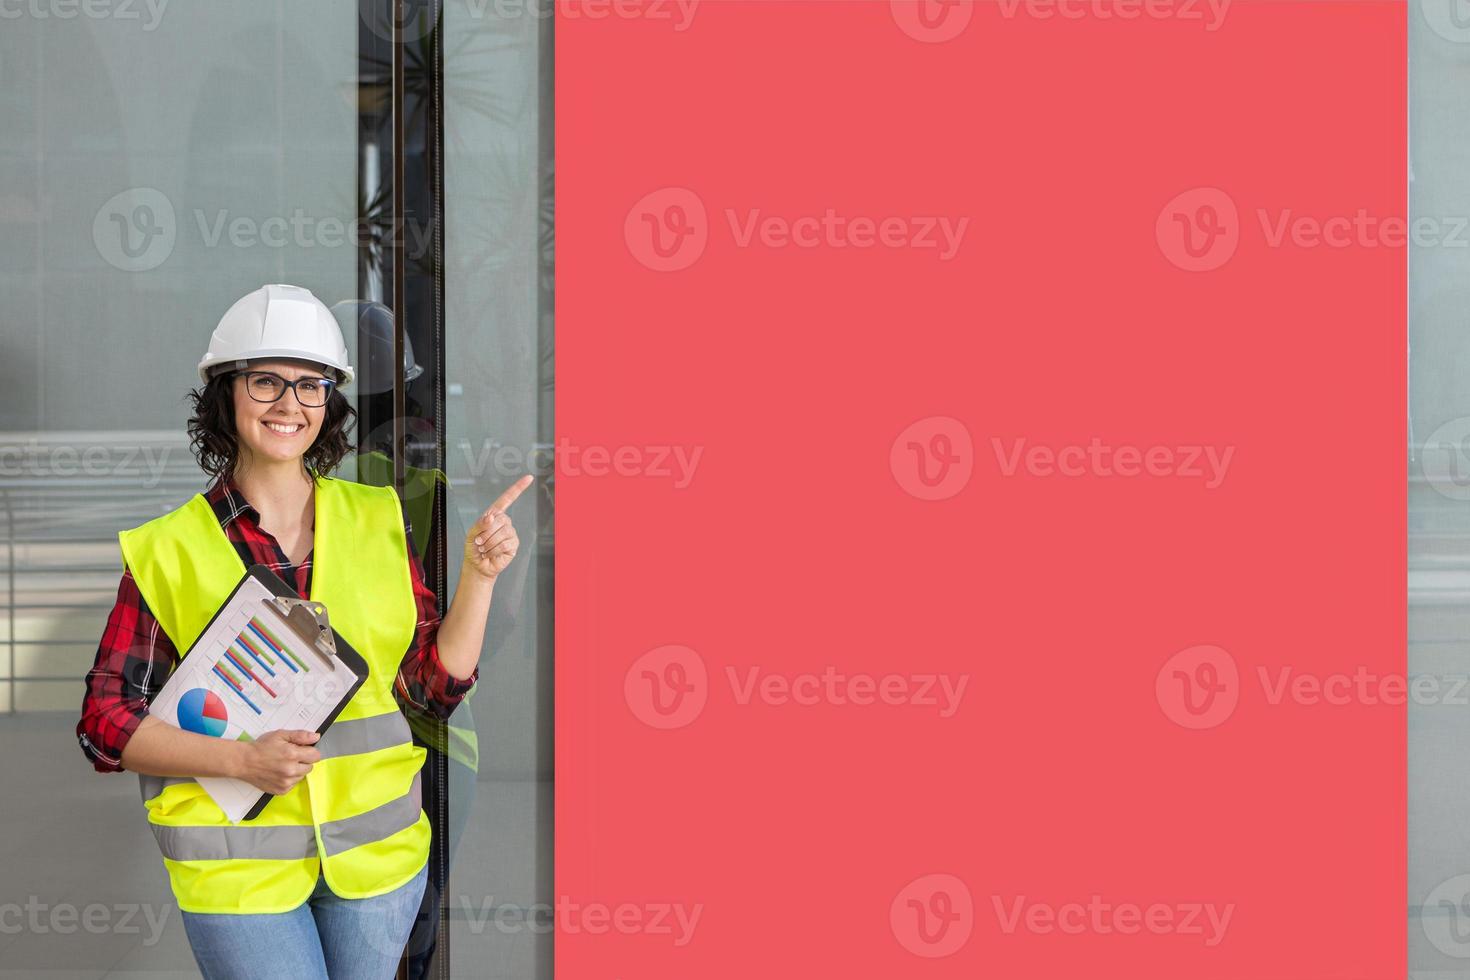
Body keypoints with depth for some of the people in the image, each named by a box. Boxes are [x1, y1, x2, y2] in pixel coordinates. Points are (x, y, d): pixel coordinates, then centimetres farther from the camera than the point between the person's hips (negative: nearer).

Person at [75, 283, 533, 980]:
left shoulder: (378, 521, 4)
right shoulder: (167, 550, -4)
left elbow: (436, 685, 6)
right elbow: (106, 724, -4)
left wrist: (479, 575, -8)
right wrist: (241, 759, -17)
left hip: (377, 846, 3)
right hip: (237, 864, -3)